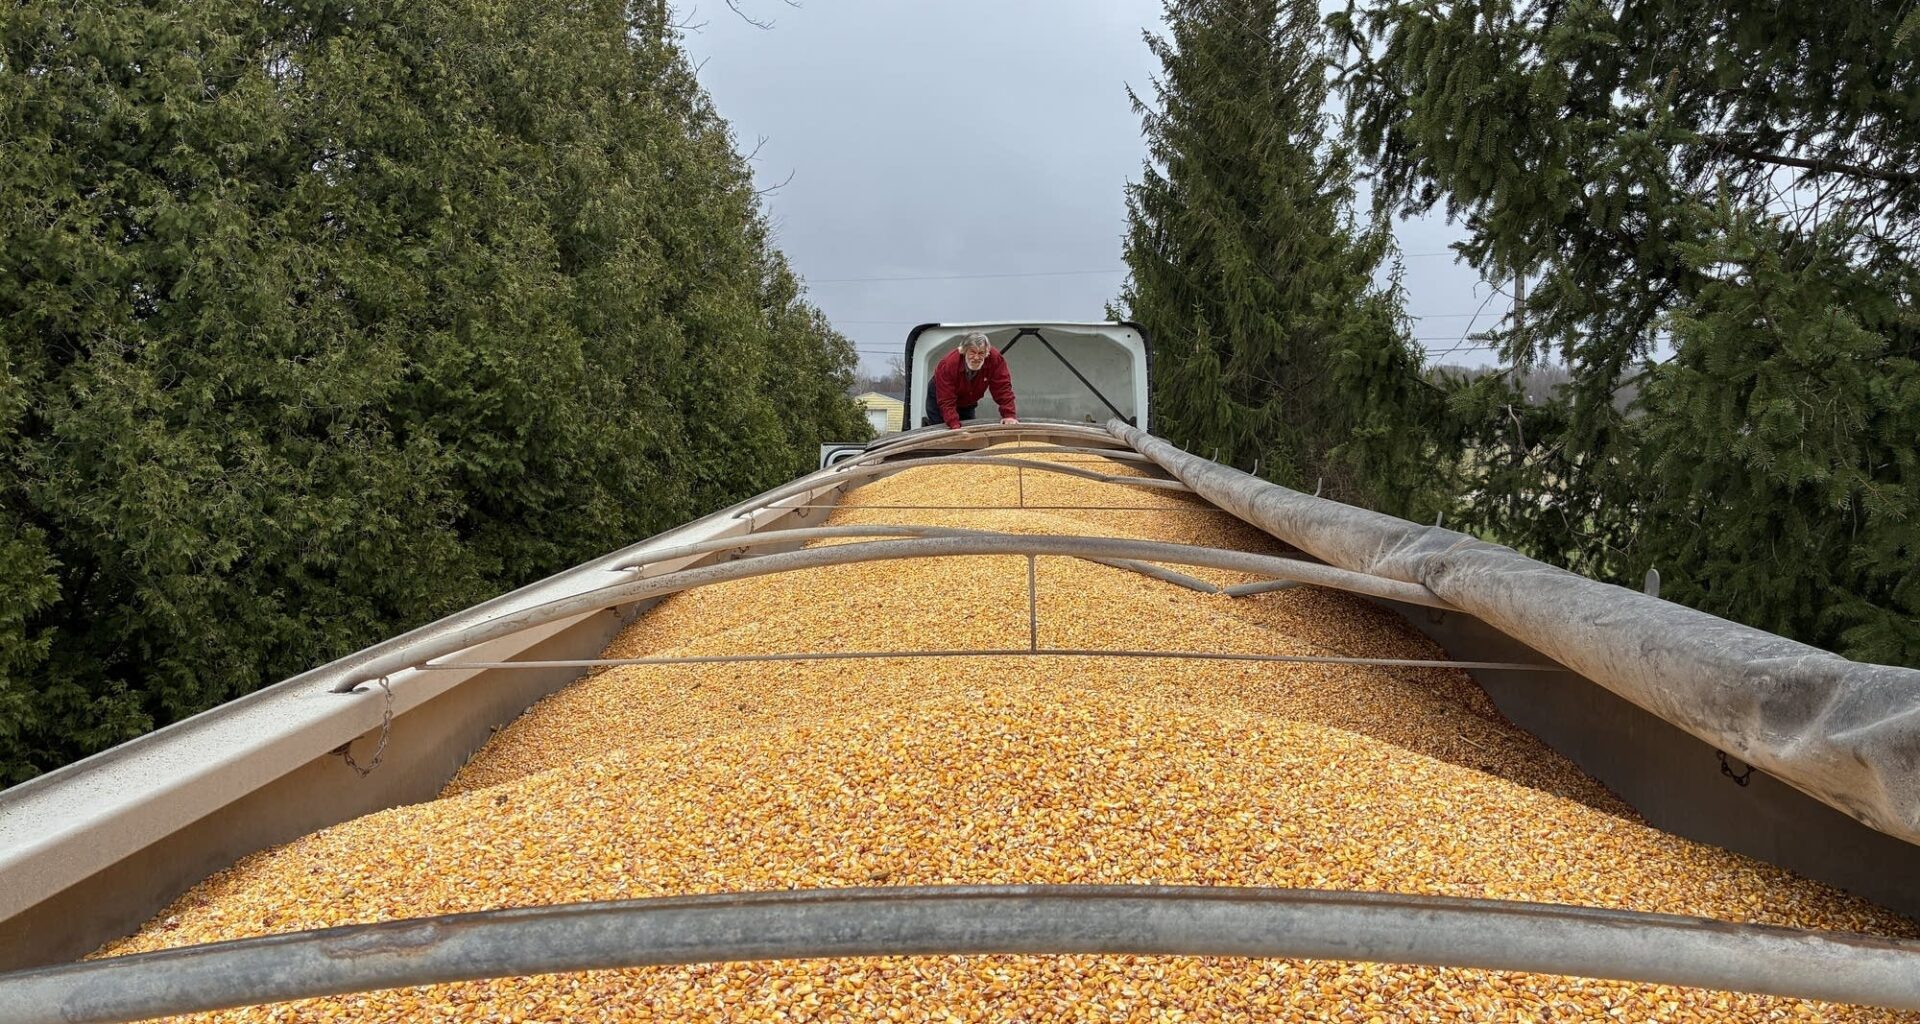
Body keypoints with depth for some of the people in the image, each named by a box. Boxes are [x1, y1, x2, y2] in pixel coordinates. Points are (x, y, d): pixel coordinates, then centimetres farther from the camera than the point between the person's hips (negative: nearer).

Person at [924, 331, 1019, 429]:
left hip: (967, 403, 4)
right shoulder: (948, 364, -38)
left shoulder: (995, 359, -31)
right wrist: (955, 426, -46)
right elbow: (946, 401, -37)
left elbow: (1003, 388, -25)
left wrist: (1008, 415, -32)